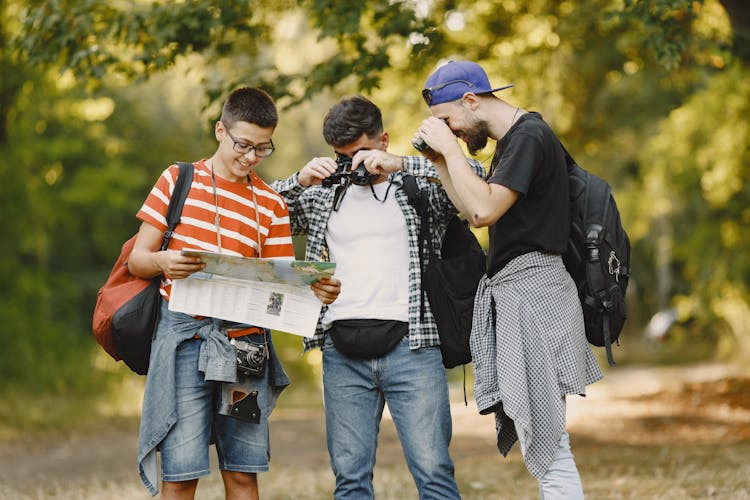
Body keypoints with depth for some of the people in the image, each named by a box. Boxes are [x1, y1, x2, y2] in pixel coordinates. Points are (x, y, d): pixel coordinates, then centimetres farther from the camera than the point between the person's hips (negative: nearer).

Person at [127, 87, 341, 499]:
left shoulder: (271, 205, 13)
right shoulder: (179, 180, 7)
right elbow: (137, 260, 6)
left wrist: (313, 291, -14)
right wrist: (162, 262, -18)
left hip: (245, 343, 3)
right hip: (184, 337, -2)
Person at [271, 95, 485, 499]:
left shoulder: (420, 187, 8)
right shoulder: (323, 194, 17)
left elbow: (475, 176, -7)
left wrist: (398, 165, -14)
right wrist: (300, 181, -3)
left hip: (410, 346, -3)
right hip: (343, 352, 3)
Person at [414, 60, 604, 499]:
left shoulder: (529, 136, -12)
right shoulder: (510, 141, 19)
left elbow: (484, 210, -22)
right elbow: (475, 211, 19)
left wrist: (451, 148, -13)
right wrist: (440, 161, 10)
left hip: (532, 287, -10)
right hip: (512, 290, 10)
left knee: (547, 445, -11)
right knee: (541, 442, 10)